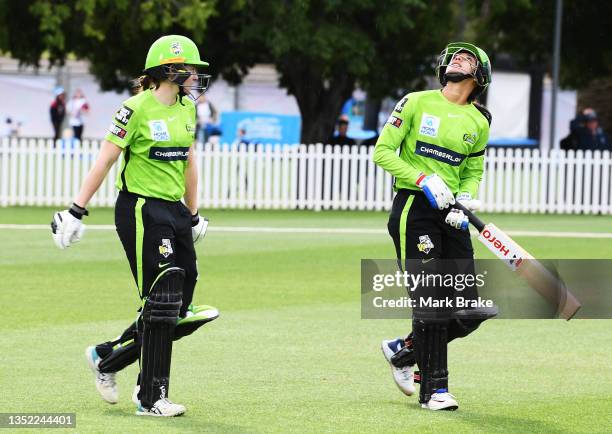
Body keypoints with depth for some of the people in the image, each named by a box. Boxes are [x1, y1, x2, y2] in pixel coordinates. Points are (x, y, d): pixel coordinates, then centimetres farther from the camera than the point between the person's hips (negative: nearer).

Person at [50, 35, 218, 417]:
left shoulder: (186, 109, 11)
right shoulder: (138, 109, -12)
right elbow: (105, 160, -10)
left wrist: (193, 214, 26)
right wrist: (76, 211, -11)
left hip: (174, 212, 8)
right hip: (141, 210, -8)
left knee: (179, 313, 4)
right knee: (161, 306, -10)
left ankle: (107, 358, 23)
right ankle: (151, 399, -2)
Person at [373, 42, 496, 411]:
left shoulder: (479, 122, 11)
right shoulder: (417, 103, -1)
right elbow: (383, 151, -1)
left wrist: (466, 199, -3)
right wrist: (423, 180, -13)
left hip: (450, 212, 5)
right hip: (413, 205, -5)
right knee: (430, 300, -11)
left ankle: (403, 351, 24)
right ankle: (434, 388, -3)